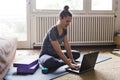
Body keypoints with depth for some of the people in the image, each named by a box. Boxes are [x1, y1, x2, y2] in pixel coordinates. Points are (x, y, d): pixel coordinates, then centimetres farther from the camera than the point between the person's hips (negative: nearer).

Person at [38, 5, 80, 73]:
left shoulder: (64, 29, -2)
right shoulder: (53, 31, -29)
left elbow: (67, 45, -3)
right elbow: (59, 51, -32)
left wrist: (72, 59, -11)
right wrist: (69, 64, -33)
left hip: (55, 55, 9)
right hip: (45, 55, -9)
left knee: (77, 54, 5)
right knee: (49, 61, -44)